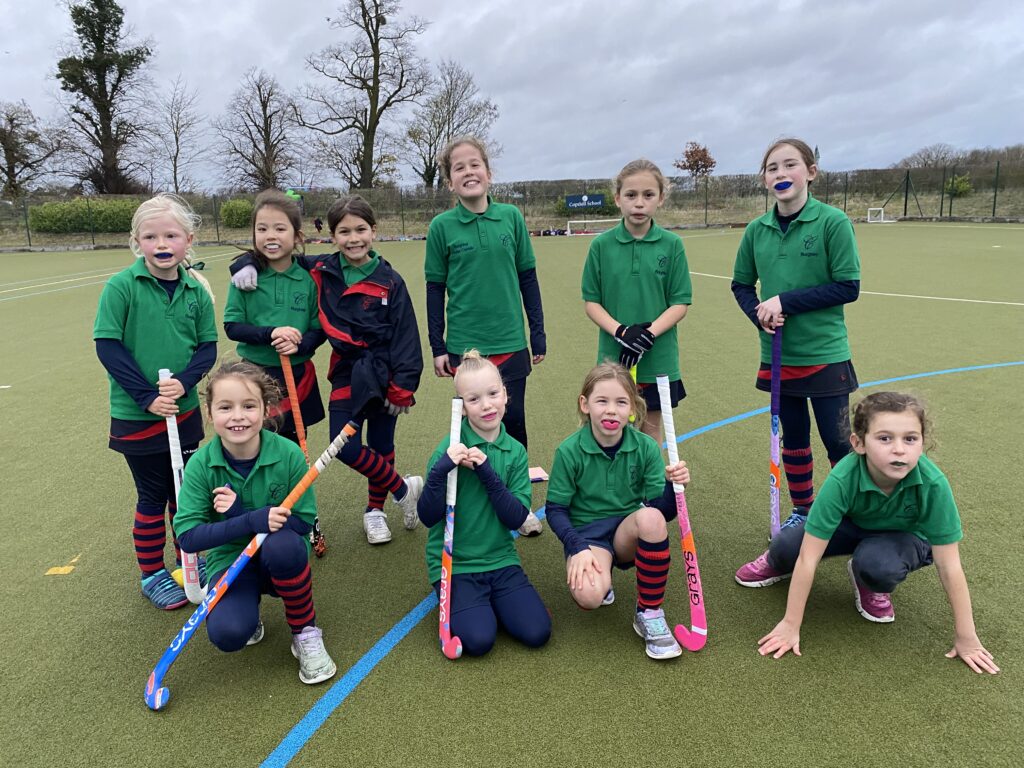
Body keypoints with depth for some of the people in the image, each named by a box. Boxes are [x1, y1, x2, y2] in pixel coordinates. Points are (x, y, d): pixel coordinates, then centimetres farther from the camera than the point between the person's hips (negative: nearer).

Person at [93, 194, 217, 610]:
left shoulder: (195, 290, -2)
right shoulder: (122, 286, -13)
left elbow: (208, 346, 0)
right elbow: (107, 345, -13)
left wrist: (183, 381, -18)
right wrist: (148, 396, -18)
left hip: (185, 410, 4)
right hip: (136, 415, -4)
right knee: (152, 497, 8)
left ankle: (190, 558, 37)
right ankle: (152, 575, 26)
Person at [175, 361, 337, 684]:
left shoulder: (288, 454, -17)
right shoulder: (201, 465, -13)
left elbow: (304, 521, -14)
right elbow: (187, 536, -17)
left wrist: (239, 510, -26)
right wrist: (253, 521, -32)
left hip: (280, 561, 0)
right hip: (230, 560, 0)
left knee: (283, 544, -37)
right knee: (226, 633, -29)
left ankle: (306, 633, -10)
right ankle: (248, 604, 11)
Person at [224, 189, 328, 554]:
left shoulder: (308, 278, -3)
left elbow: (320, 330, 1)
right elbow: (231, 326, -6)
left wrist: (299, 343, -19)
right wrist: (270, 334, -21)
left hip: (297, 375, 1)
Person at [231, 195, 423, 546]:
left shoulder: (390, 281, -7)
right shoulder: (320, 271, -2)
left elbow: (405, 336, -7)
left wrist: (402, 388, -10)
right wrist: (248, 263, -11)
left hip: (384, 372, -1)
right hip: (347, 373, 2)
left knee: (380, 446, 12)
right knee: (344, 446, -6)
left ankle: (375, 509, 34)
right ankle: (404, 488, 17)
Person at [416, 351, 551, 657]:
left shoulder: (515, 451, -1)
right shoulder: (452, 446, -12)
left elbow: (516, 519, -9)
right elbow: (428, 517, -13)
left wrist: (488, 473, -21)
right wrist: (441, 469, -30)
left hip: (501, 560, 3)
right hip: (454, 563, -3)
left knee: (537, 632, -12)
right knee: (479, 640, -20)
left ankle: (490, 600, 17)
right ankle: (458, 601, 12)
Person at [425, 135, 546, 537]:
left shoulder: (511, 217, 0)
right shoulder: (442, 226, -3)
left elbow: (527, 277, 5)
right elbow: (435, 289, 2)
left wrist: (538, 335, 6)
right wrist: (437, 346, 1)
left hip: (510, 342, 1)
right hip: (464, 345, -1)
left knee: (513, 420, 6)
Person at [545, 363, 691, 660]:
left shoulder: (646, 447, -7)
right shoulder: (569, 451, -12)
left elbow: (663, 512, -8)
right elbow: (555, 509, -5)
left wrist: (672, 485, -29)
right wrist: (578, 548, -21)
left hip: (628, 534, 2)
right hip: (586, 533, -1)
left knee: (650, 516, -35)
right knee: (588, 596, -33)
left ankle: (649, 613, -13)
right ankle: (601, 573, 10)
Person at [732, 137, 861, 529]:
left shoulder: (833, 222, -11)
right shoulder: (757, 230, 1)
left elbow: (848, 287, -13)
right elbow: (741, 284, 11)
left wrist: (786, 301, -19)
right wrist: (760, 315, -9)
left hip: (825, 355, -4)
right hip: (778, 355, 4)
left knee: (838, 442, 4)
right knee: (792, 439, 16)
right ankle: (802, 511, 34)